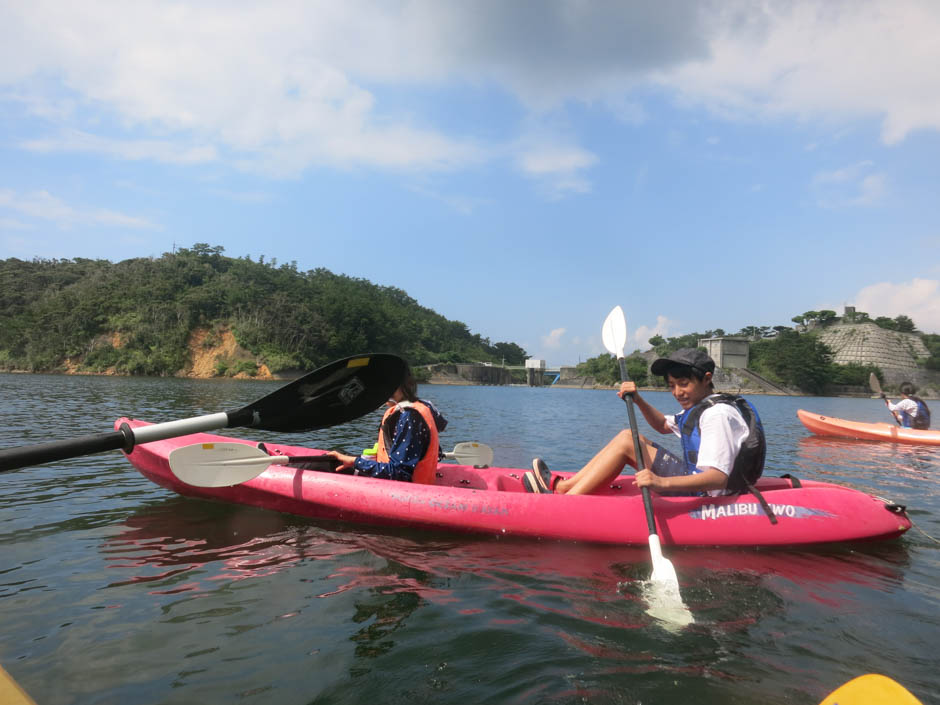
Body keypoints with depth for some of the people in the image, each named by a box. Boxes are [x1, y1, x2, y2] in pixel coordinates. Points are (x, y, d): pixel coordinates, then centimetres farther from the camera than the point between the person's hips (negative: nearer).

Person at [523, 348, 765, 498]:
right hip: (696, 487, 11)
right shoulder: (702, 407, 14)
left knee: (626, 440, -12)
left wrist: (663, 482, -44)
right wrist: (638, 401, 6)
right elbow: (663, 425, 27)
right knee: (637, 441, 11)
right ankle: (562, 486, 5)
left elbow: (718, 477, -30)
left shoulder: (718, 414, -18)